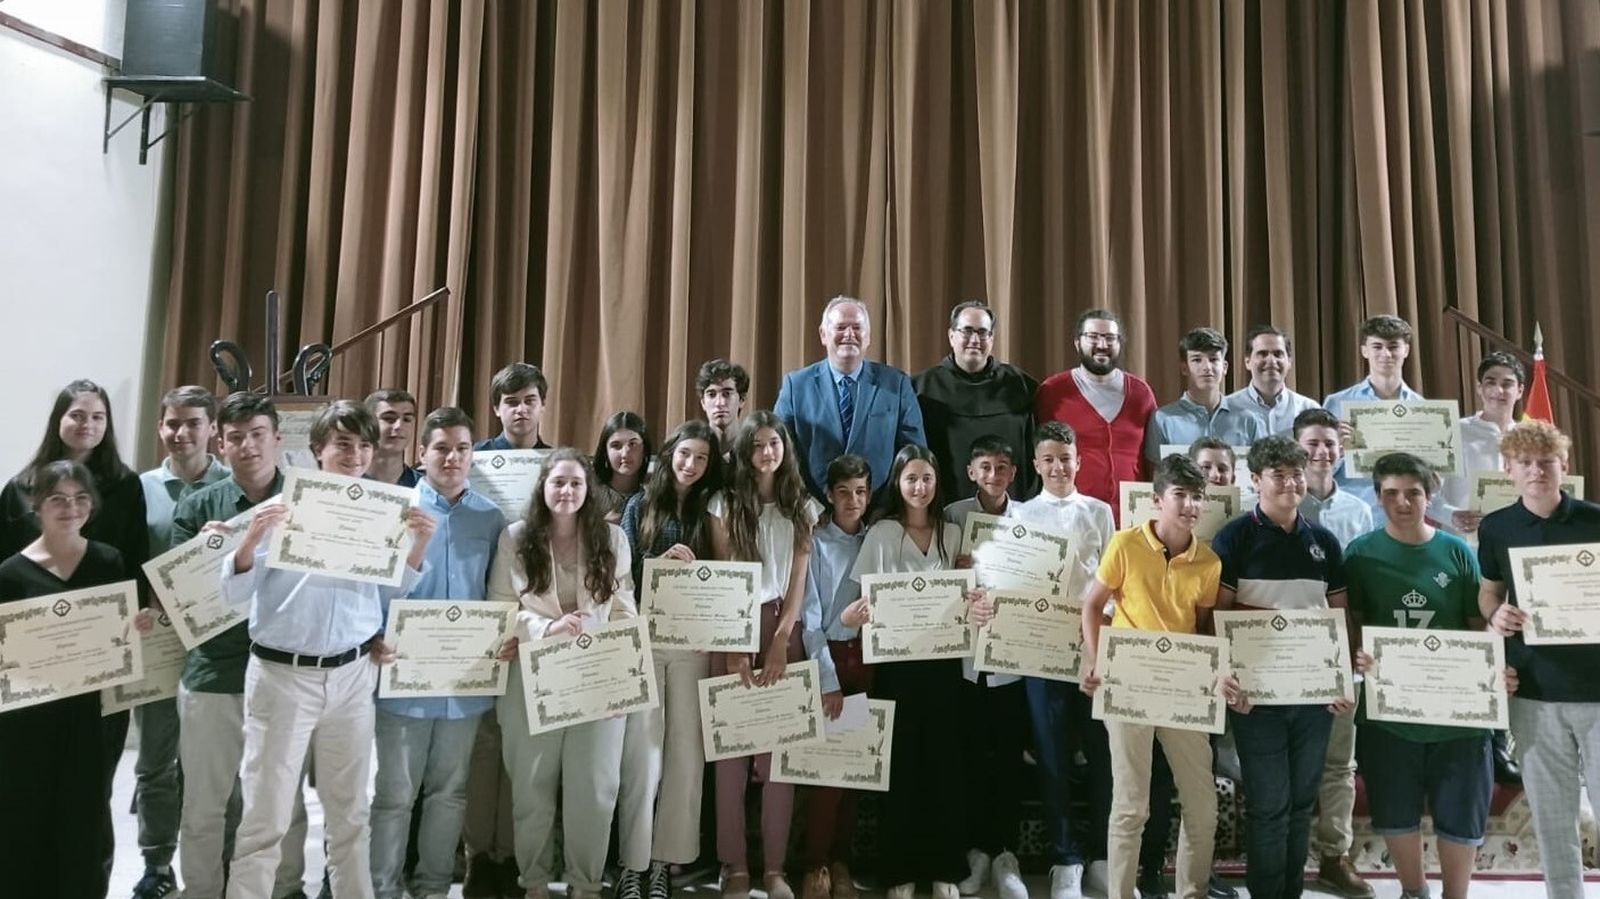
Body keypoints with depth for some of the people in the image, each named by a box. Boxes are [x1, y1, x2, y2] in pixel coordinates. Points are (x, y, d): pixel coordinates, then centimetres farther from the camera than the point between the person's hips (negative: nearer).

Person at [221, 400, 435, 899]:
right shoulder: (283, 506, -5)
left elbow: (393, 591, 9)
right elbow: (233, 593, -5)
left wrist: (419, 544, -6)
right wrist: (251, 539, -23)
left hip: (353, 674, 3)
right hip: (283, 674, -3)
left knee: (350, 811, 16)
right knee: (266, 815, 4)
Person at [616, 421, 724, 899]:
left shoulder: (708, 510, 11)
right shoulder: (641, 504, 7)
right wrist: (663, 559, -14)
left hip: (692, 642, 2)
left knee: (686, 751, 1)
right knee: (642, 751, -4)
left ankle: (666, 860, 12)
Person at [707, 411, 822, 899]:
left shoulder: (803, 507, 10)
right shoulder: (724, 503, 5)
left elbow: (798, 581, 3)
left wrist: (780, 643, -9)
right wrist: (734, 646, -11)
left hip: (784, 630, 1)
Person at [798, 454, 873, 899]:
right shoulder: (816, 542, -4)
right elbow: (809, 616, -7)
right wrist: (828, 678, -12)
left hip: (866, 656, 4)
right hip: (826, 656, -4)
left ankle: (840, 859, 17)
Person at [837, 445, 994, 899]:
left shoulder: (952, 534, 8)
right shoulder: (882, 533, 0)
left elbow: (964, 593, 10)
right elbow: (863, 599, -4)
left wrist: (977, 607, -12)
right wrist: (854, 613, -26)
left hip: (943, 659, 3)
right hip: (896, 660, -2)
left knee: (943, 761, 5)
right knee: (899, 761, 2)